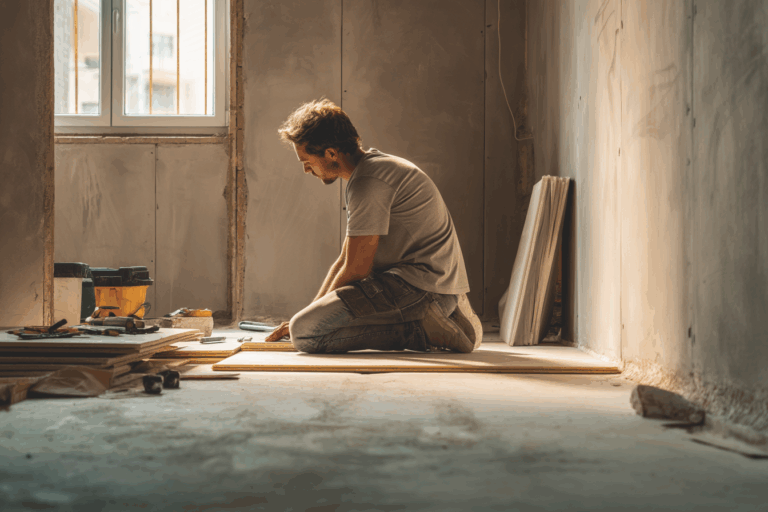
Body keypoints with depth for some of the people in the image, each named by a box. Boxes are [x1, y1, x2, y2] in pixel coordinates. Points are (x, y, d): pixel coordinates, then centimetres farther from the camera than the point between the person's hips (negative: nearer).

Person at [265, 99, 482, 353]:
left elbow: (355, 270, -12)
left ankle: (421, 331, -15)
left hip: (417, 284, -11)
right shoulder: (375, 166, 20)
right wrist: (311, 312, 19)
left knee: (305, 332, -18)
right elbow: (345, 261, 23)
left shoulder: (368, 183, -13)